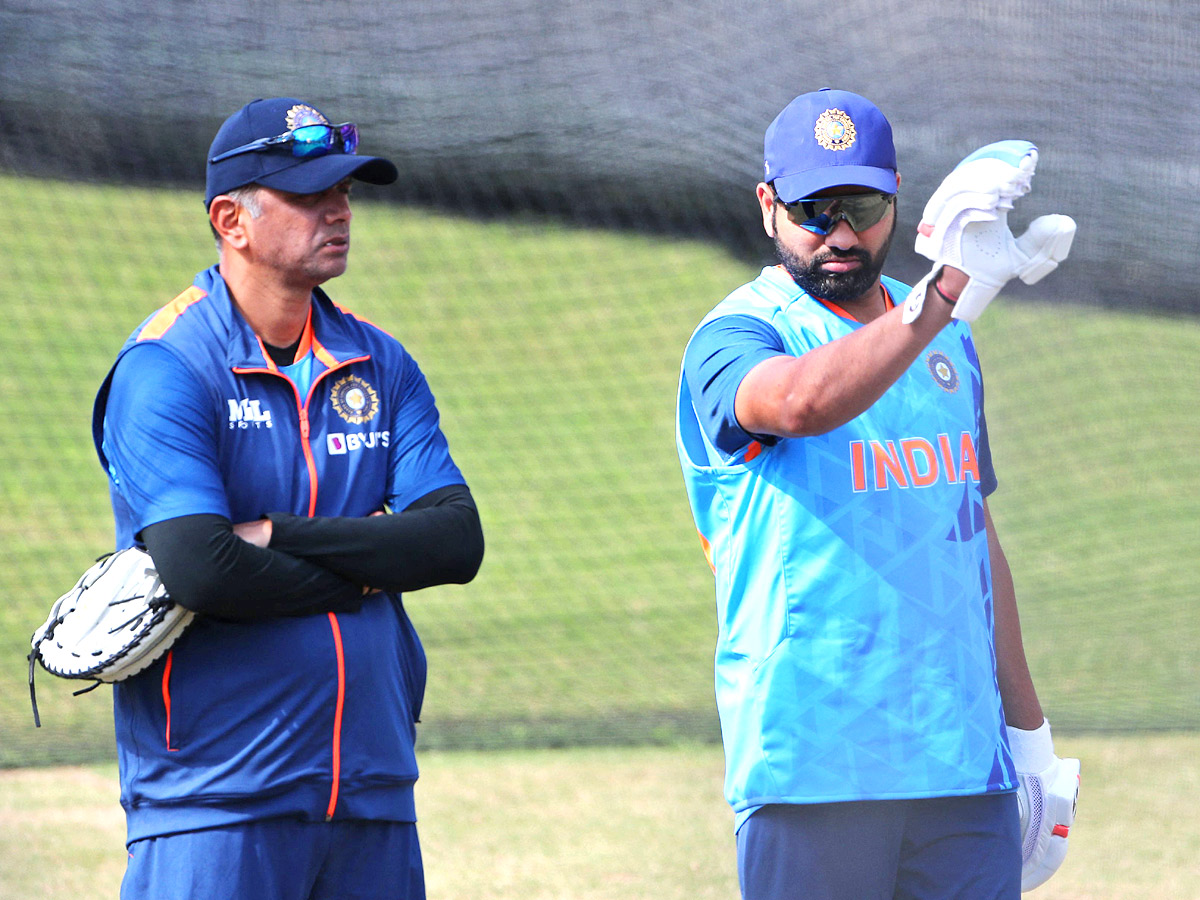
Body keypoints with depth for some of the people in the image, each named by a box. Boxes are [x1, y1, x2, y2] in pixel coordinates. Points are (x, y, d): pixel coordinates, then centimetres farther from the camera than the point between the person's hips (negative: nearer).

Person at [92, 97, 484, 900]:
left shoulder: (380, 365, 12)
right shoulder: (164, 369, -7)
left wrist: (281, 537, -11)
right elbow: (200, 567, -20)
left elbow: (457, 541, 0)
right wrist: (365, 571, -6)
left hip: (374, 795, 6)